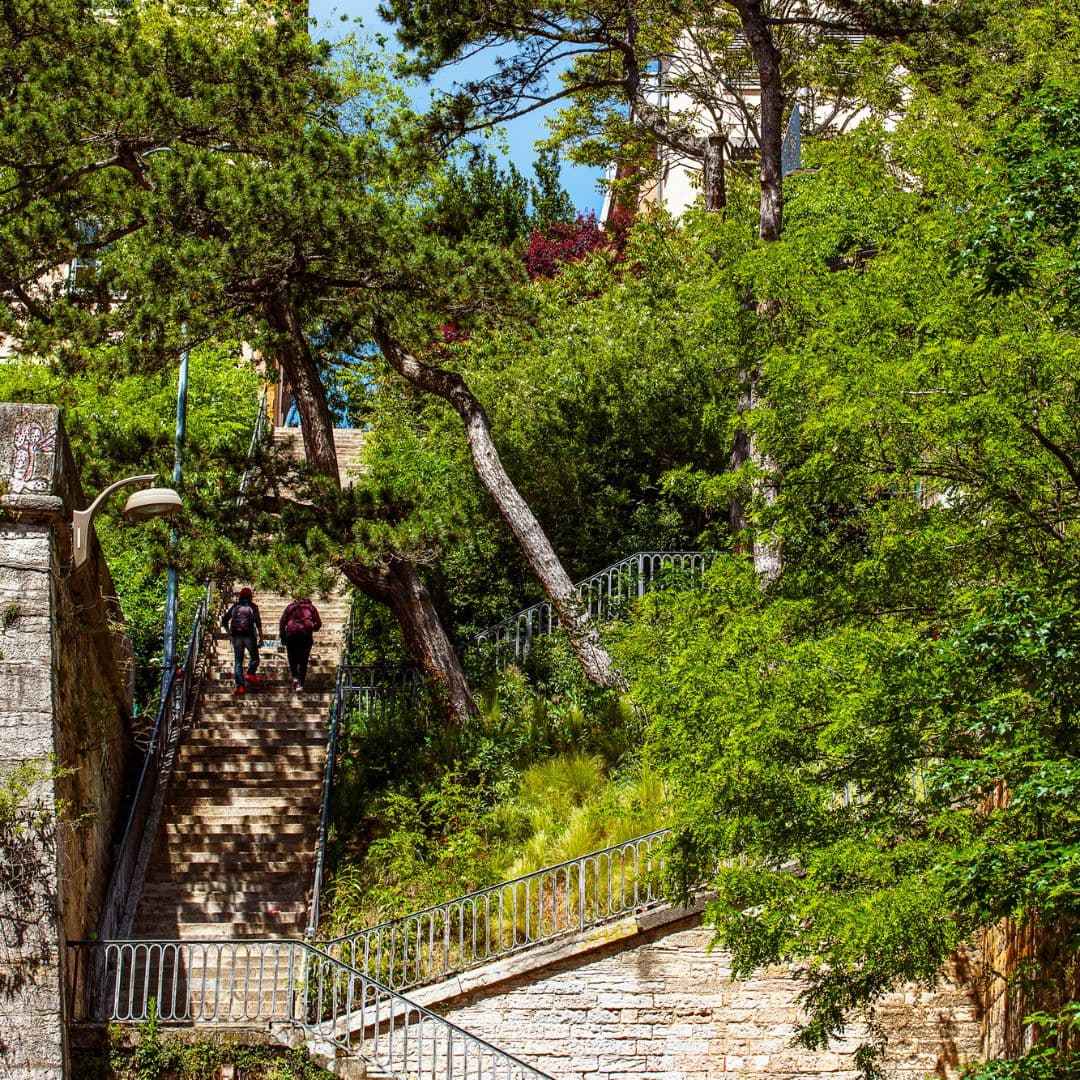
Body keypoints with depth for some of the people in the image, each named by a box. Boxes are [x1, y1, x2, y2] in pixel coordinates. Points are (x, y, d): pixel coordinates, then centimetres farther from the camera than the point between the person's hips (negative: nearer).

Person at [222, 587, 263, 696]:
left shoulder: (235, 607, 12)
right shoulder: (252, 606, 3)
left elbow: (224, 621, 11)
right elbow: (258, 621, -9)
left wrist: (229, 632, 19)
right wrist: (260, 635, -6)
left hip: (236, 637, 3)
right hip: (249, 635, -3)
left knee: (238, 661, 4)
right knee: (254, 657, 15)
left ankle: (240, 685, -3)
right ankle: (250, 674, -7)